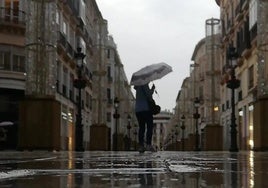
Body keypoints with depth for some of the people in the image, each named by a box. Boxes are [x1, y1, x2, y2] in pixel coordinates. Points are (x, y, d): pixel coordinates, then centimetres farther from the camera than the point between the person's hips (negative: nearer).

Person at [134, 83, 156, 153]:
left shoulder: (138, 86, 18)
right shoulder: (144, 84, -7)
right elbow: (149, 95, -14)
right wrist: (153, 89, 3)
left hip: (138, 110, 8)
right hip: (146, 109, -8)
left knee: (141, 128, 6)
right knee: (150, 127, -7)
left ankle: (141, 146, 0)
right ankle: (148, 145, -16)